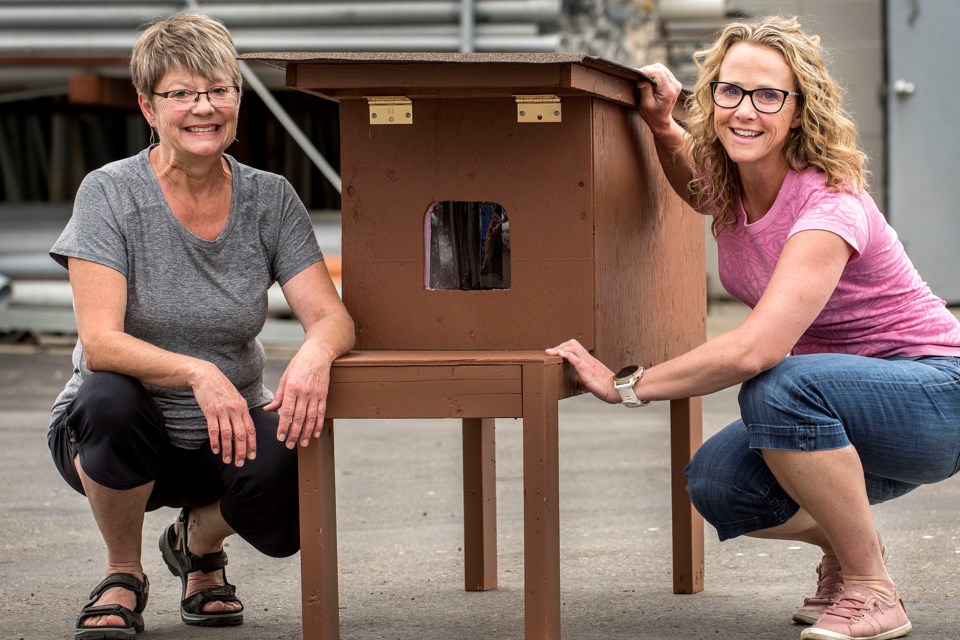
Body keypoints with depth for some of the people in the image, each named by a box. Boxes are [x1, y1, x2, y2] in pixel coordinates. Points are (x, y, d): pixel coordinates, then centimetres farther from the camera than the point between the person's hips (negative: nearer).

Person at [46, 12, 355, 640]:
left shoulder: (269, 199, -3)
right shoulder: (111, 193, -12)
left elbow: (332, 316, -10)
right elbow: (99, 343, -22)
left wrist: (314, 354, -35)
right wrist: (197, 371, -40)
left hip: (229, 432, 2)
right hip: (118, 441, -2)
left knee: (293, 512, -29)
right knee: (109, 400, -37)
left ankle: (199, 542, 10)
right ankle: (123, 577, -7)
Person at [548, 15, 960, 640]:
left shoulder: (831, 206, -27)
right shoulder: (734, 186, -3)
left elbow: (756, 349, -38)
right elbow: (702, 190, 25)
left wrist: (626, 385, -29)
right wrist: (661, 125, 3)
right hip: (834, 401, 7)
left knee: (780, 389, -34)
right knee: (716, 482, -15)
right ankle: (843, 547, 14)